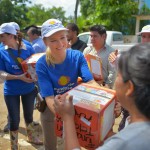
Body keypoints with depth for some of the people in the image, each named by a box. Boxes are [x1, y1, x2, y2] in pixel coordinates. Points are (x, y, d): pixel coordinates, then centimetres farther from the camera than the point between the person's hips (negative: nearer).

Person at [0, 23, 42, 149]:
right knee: (14, 120, 8)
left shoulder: (28, 49, -9)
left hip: (29, 89, 2)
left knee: (29, 115, 20)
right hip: (11, 92, -1)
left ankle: (31, 137, 46)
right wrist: (19, 77, -26)